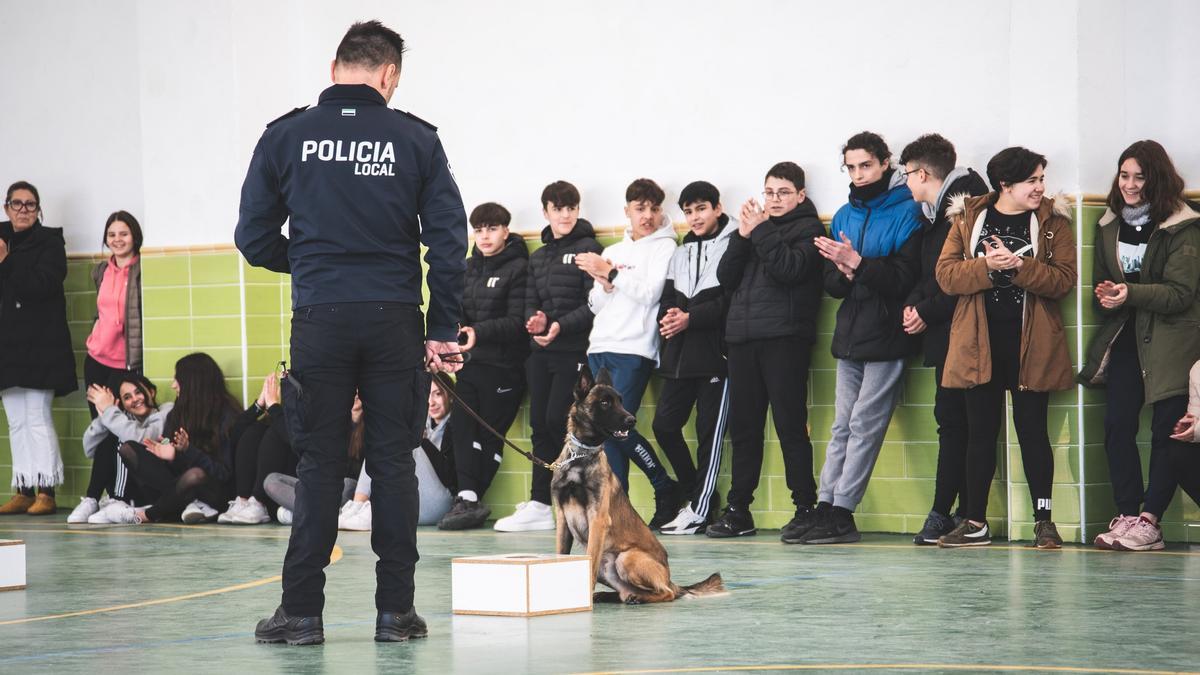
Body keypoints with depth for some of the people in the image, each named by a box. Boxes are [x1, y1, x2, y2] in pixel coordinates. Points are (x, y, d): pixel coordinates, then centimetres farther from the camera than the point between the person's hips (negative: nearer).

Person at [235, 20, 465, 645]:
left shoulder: (286, 137, 2)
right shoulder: (416, 140, 1)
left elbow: (254, 239, 4)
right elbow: (450, 240, -2)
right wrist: (443, 331, 4)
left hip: (319, 321, 0)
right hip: (395, 322, 0)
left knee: (318, 465, 6)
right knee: (393, 463, 6)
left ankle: (302, 610, 5)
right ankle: (395, 610, 8)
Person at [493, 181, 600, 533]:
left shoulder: (589, 249, -2)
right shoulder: (538, 257, 20)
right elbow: (530, 302, 16)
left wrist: (561, 325, -20)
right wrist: (534, 320, -7)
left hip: (575, 351, -7)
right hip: (541, 352, 7)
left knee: (557, 420, -13)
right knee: (540, 425, 3)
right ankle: (539, 504, 4)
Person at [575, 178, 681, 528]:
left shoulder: (665, 248, 2)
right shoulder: (612, 251, 21)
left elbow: (650, 293, -11)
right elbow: (595, 304, 17)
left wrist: (611, 274, -9)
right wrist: (604, 284, -3)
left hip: (634, 349, -6)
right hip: (600, 348, 6)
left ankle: (666, 488, -2)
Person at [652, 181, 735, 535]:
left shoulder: (734, 245, -4)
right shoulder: (681, 252, 19)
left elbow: (732, 300, -13)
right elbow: (667, 297, 16)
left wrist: (691, 318, -15)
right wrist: (669, 316, -6)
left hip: (715, 352, -7)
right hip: (680, 352, 7)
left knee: (710, 431, -3)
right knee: (664, 424, 5)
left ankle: (700, 509, 2)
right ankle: (698, 496, 17)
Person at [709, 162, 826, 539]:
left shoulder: (808, 228, 5)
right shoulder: (754, 225, 21)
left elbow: (790, 269, -13)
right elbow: (726, 278, 11)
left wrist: (762, 231, -8)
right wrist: (743, 236, -1)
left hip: (784, 338, -6)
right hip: (743, 338, 6)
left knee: (790, 425, -8)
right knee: (743, 426, 7)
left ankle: (805, 507, -5)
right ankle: (738, 510, 11)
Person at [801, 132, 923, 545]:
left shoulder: (907, 212, -5)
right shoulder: (844, 216, 15)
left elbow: (906, 277, -15)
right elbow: (830, 283, 12)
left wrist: (857, 263, -22)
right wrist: (845, 274, -10)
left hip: (885, 339, -7)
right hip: (850, 338, 7)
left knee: (863, 425, -7)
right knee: (842, 426, 7)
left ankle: (842, 513, -6)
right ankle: (826, 509, 7)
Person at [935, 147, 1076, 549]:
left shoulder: (1052, 221, 2)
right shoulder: (967, 218, 5)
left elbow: (1063, 280, -8)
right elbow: (946, 275, -3)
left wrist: (1019, 265, -20)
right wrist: (987, 266, -19)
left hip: (1031, 342, -1)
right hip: (980, 342, 1)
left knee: (1032, 428, -1)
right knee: (981, 431, 6)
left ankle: (1044, 521, 5)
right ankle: (975, 523, 13)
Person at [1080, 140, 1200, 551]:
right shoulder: (1109, 226, 11)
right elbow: (1100, 281, 19)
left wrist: (1130, 294, -26)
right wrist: (1105, 296, -5)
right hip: (1124, 338, 5)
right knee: (1117, 425, -6)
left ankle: (1149, 519, -6)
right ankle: (1127, 516, -3)